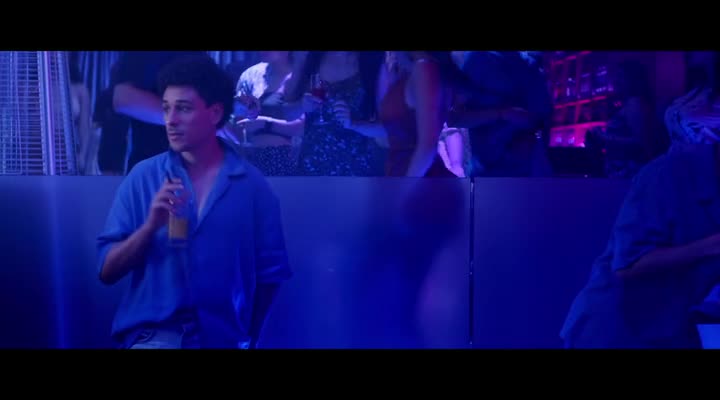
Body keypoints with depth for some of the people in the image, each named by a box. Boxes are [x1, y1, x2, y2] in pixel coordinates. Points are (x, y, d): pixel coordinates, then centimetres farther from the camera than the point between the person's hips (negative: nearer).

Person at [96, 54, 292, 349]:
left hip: (224, 337, 1)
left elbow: (269, 273, 4)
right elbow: (107, 271, -1)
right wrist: (151, 226, -15)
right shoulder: (142, 177, -1)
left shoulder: (252, 184, -3)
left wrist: (247, 339, 6)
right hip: (153, 333, 0)